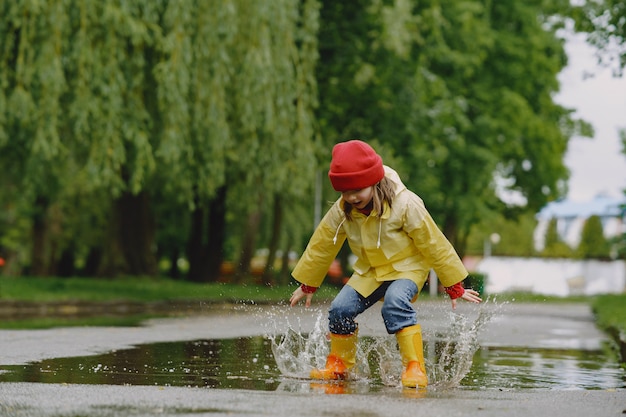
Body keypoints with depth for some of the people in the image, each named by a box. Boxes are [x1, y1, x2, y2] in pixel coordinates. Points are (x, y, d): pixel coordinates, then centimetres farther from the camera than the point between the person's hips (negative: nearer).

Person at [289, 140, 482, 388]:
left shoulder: (405, 205, -26)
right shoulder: (341, 211, -13)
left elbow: (434, 246, -17)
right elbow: (321, 247, 3)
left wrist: (455, 288, -11)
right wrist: (307, 286, 11)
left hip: (407, 267, -5)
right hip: (370, 271, 5)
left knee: (395, 303, -34)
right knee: (340, 309, -12)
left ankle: (415, 368, -32)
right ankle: (338, 367, 11)